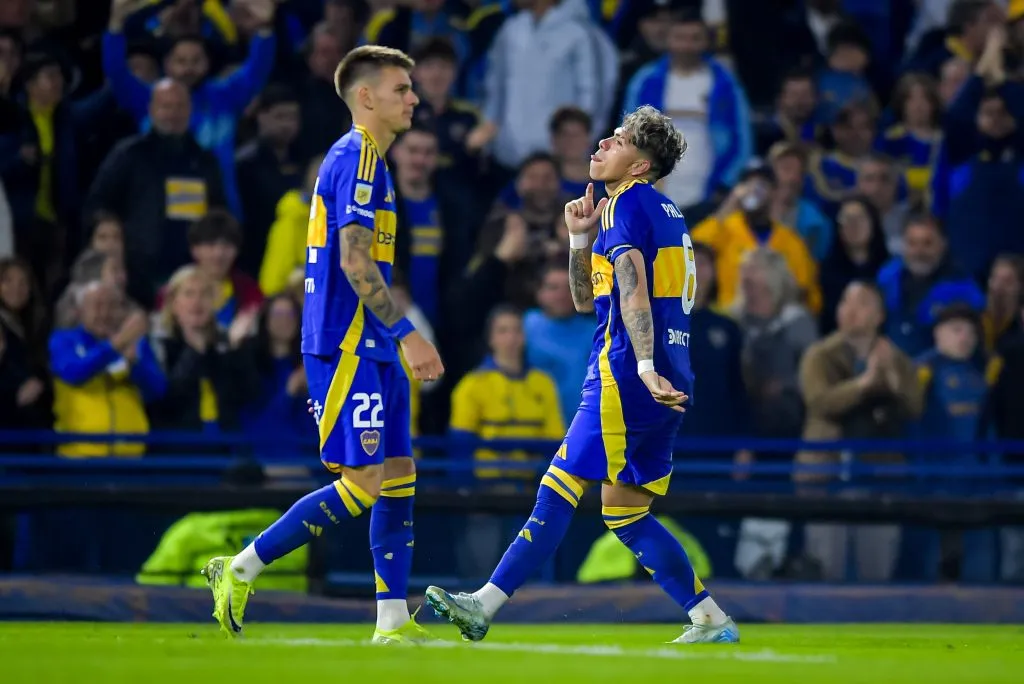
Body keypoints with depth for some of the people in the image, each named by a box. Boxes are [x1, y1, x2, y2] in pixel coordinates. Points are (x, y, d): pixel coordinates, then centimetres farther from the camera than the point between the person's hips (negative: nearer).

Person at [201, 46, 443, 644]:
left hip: (370, 348, 10)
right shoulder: (358, 159, -12)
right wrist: (408, 332, -21)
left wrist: (401, 341, 24)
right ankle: (241, 570, -3)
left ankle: (394, 621, 6)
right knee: (363, 483, -10)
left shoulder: (366, 159, 19)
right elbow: (355, 262, -21)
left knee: (399, 477, 6)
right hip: (346, 347, -10)